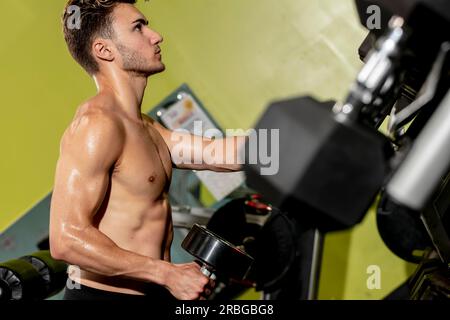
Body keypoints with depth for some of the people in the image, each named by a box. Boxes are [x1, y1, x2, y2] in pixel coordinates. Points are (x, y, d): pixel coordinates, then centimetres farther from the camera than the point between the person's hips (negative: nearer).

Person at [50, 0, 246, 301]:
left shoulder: (144, 127, 10)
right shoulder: (97, 123, -18)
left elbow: (221, 154, 6)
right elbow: (66, 239, -25)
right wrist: (169, 274, -22)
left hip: (152, 291, 9)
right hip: (104, 293, -8)